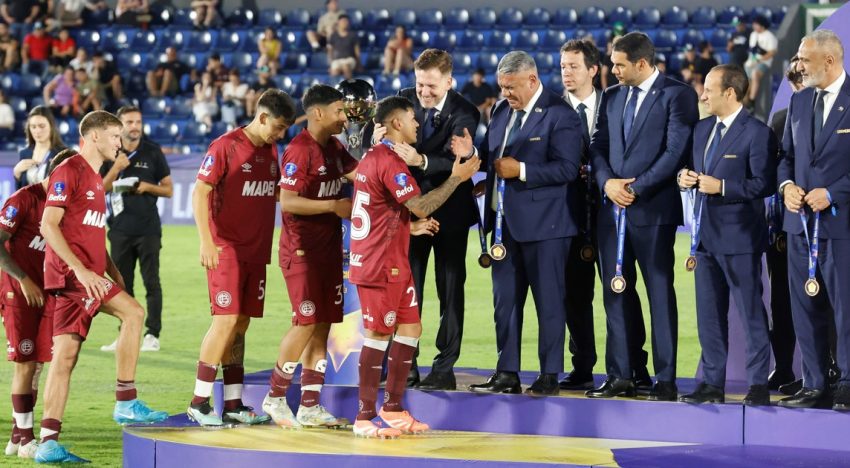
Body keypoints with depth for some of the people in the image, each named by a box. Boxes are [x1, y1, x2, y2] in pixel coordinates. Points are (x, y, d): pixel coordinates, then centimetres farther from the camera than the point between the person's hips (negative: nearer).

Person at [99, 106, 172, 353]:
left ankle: (152, 334, -4)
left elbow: (168, 190, 6)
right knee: (123, 284, 6)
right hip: (120, 228, 2)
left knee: (151, 282, -5)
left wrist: (148, 187, -12)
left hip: (148, 228, -2)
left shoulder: (153, 152, 2)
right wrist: (116, 168, -11)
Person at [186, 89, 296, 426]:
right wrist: (206, 241, -21)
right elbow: (200, 192, -13)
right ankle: (199, 402, -8)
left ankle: (233, 404, 11)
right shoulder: (226, 146, -10)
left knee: (241, 325, 8)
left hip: (256, 250, 7)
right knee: (227, 320, -13)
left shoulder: (271, 150, 12)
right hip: (226, 247, -7)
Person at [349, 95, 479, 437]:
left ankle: (393, 408, 18)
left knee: (410, 329, 12)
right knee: (378, 335, -6)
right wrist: (457, 178, -13)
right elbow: (421, 206, -22)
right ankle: (365, 417, -2)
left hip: (393, 264, 10)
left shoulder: (374, 156, 16)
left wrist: (411, 226, 23)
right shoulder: (390, 161, -17)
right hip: (380, 265, -10)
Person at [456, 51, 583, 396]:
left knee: (549, 300, 0)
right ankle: (506, 374, 16)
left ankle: (549, 376, 5)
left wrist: (521, 170, -21)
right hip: (505, 221, 8)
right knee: (505, 300, 10)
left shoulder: (559, 115, -11)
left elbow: (567, 168, -18)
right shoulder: (501, 111, 12)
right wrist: (472, 152, 0)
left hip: (542, 223, -8)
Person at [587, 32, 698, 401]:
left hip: (654, 208, -6)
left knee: (660, 293, -3)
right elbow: (598, 145, 12)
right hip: (613, 206, 6)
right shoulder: (612, 97, 15)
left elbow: (676, 150, -12)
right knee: (616, 291, 6)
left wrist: (637, 187, -14)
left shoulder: (677, 95, -5)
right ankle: (620, 377, 11)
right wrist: (607, 182, -7)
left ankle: (665, 380, 0)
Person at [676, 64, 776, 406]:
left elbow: (764, 184, -16)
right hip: (705, 236, 8)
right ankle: (712, 384, 17)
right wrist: (686, 178, -1)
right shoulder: (702, 129, 13)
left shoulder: (757, 133, -11)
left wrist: (722, 186, -21)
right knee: (709, 315, 11)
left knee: (751, 314, -1)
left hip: (739, 237, -8)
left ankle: (758, 385, 3)